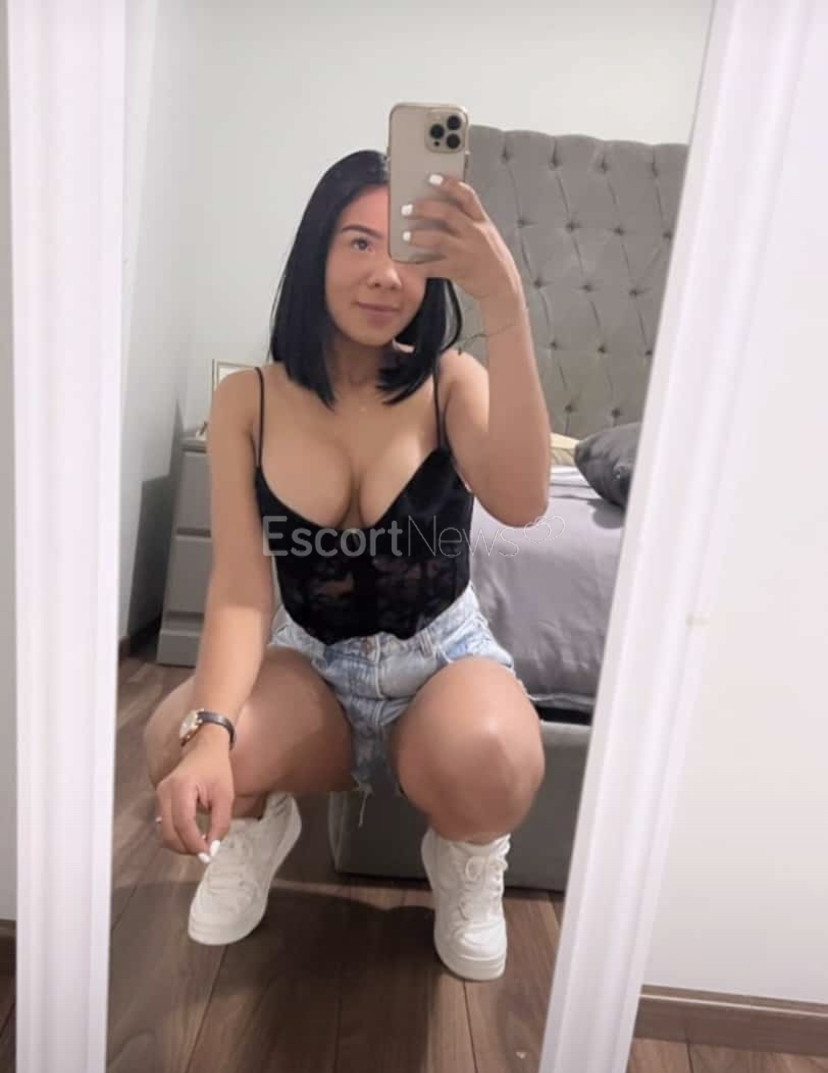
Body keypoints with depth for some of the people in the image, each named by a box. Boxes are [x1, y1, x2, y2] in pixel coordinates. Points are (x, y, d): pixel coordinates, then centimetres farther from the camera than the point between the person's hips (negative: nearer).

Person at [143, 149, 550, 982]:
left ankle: (466, 857, 5)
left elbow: (520, 505, -31)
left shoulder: (451, 383, -10)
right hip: (310, 664, 1)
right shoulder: (247, 400, -8)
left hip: (444, 656, 0)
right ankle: (257, 825, 10)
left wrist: (509, 313, -41)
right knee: (173, 744, -29)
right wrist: (210, 732, -32)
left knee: (488, 759, -35)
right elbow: (241, 589, -15)